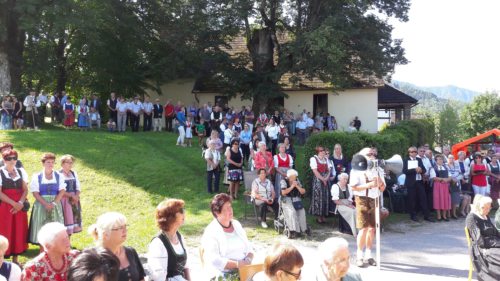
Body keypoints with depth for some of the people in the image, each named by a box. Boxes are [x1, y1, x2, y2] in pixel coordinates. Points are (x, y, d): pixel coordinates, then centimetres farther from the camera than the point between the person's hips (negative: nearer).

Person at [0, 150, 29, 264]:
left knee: (19, 232, 6)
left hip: (20, 207, 4)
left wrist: (21, 203, -10)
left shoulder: (21, 171, 10)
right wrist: (13, 203, -16)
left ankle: (15, 259, 17)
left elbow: (25, 190, 6)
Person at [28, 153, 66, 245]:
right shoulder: (37, 177, 2)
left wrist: (54, 203, -14)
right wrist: (46, 204, -16)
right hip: (41, 205, -1)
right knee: (41, 227, -2)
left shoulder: (59, 176, 6)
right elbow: (35, 193, -5)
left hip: (55, 205, 1)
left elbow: (62, 191, -1)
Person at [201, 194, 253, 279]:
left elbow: (248, 247, 16)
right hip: (223, 274, -6)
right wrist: (237, 264, -20)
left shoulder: (236, 225, 13)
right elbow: (214, 260, -16)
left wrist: (248, 260, -5)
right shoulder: (211, 232, -8)